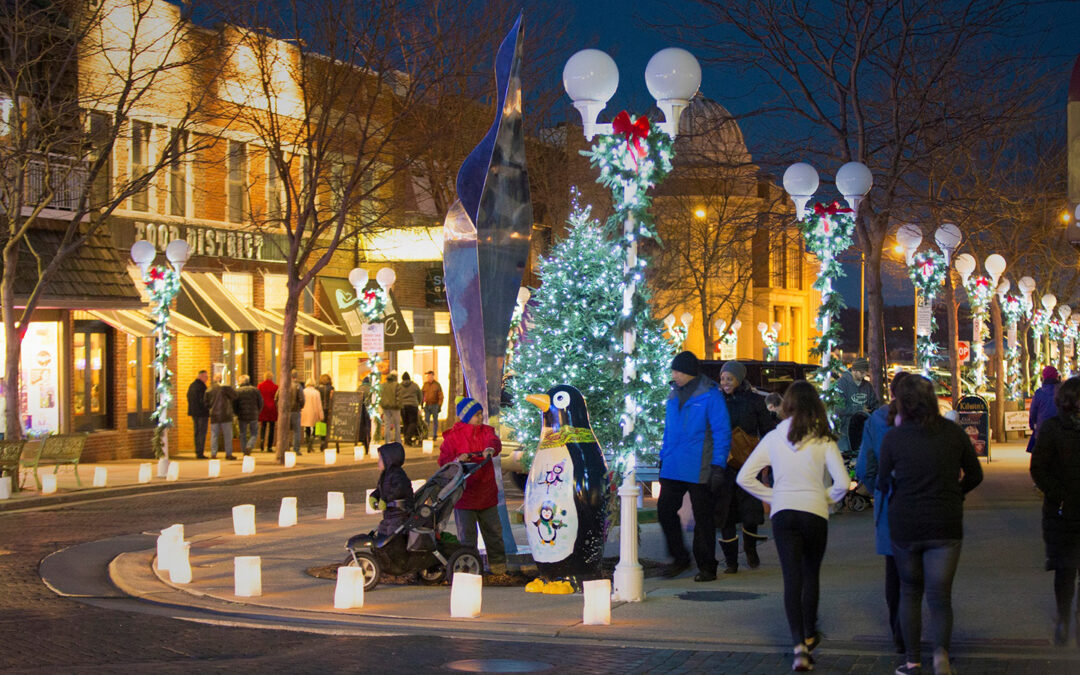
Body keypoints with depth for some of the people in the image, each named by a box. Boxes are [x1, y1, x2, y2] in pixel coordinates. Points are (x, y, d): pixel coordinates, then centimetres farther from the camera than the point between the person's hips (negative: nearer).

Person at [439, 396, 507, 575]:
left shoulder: (486, 431, 7)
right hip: (464, 494, -4)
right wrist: (457, 460, -30)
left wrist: (491, 449, -39)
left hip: (487, 491, 4)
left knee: (494, 530, 13)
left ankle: (497, 564, 26)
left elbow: (494, 442, -15)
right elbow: (443, 460, -9)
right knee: (466, 534, 0)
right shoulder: (453, 436, -4)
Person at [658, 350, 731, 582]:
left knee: (703, 517, 2)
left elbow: (722, 432, -9)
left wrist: (718, 465, -14)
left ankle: (706, 567, 12)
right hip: (673, 468, 6)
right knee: (665, 510, 1)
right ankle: (679, 558, 16)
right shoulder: (674, 395, 12)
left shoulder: (710, 396, -9)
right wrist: (663, 457, 17)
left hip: (698, 471, -6)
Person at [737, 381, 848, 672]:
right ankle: (809, 635, 34)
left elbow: (744, 477, 1)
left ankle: (799, 646, -13)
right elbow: (842, 483, -11)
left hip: (783, 514, 1)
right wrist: (826, 498, 8)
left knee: (791, 578, 0)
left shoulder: (773, 438, 2)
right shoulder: (823, 440, -4)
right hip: (814, 513, -1)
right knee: (811, 574, 20)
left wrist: (771, 496, 10)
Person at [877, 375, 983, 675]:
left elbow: (883, 483, 2)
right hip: (946, 526, 0)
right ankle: (940, 649, -22)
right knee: (940, 596, 4)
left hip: (904, 526, 0)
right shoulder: (953, 433, -4)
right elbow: (974, 475, 7)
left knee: (909, 593, 17)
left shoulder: (893, 437, -10)